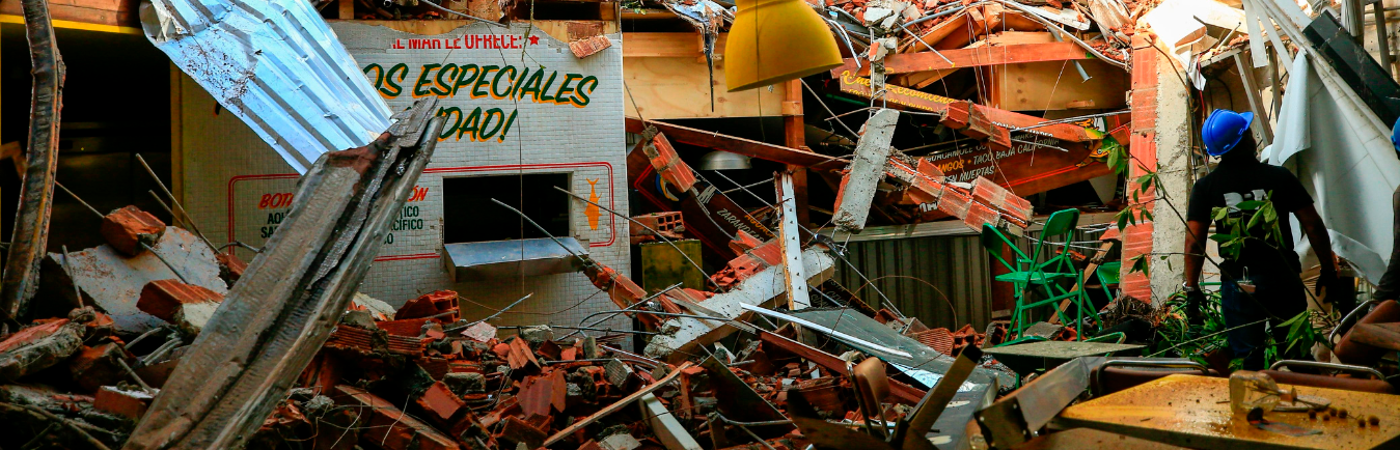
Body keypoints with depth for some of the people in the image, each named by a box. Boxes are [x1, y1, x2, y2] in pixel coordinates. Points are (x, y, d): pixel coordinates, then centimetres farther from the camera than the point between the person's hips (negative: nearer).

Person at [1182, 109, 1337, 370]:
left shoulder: (1205, 187, -3)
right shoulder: (1280, 177, -2)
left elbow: (1194, 243, -6)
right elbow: (1313, 226, 0)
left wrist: (1192, 289, -1)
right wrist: (1329, 269, 11)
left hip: (1238, 284, -1)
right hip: (1284, 279, 1)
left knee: (1247, 362, 5)